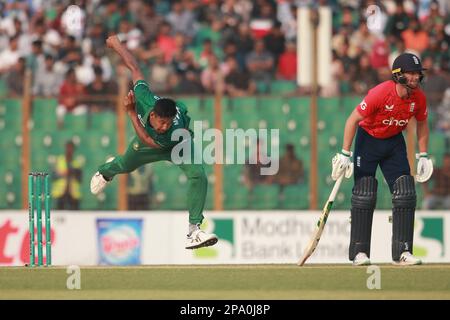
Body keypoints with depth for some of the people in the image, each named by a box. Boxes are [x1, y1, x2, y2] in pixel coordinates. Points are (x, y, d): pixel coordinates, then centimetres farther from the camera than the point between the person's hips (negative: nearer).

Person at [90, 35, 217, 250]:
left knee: (198, 175, -28)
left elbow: (147, 140, -37)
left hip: (177, 146, -3)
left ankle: (193, 230, -26)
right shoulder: (145, 98, -43)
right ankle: (106, 171, 69)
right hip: (147, 138, 3)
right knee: (125, 165, 30)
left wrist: (131, 113, -39)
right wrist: (116, 44, -17)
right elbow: (134, 68, -29)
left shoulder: (175, 131, -48)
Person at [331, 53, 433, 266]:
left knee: (405, 196, -6)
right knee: (364, 196, -8)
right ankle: (359, 252, -1)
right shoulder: (380, 93, -28)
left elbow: (422, 124, 8)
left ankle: (402, 252, -2)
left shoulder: (419, 98, -13)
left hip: (395, 142, 5)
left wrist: (423, 156, 5)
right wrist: (345, 154, -22)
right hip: (368, 140, -5)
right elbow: (353, 120, -21)